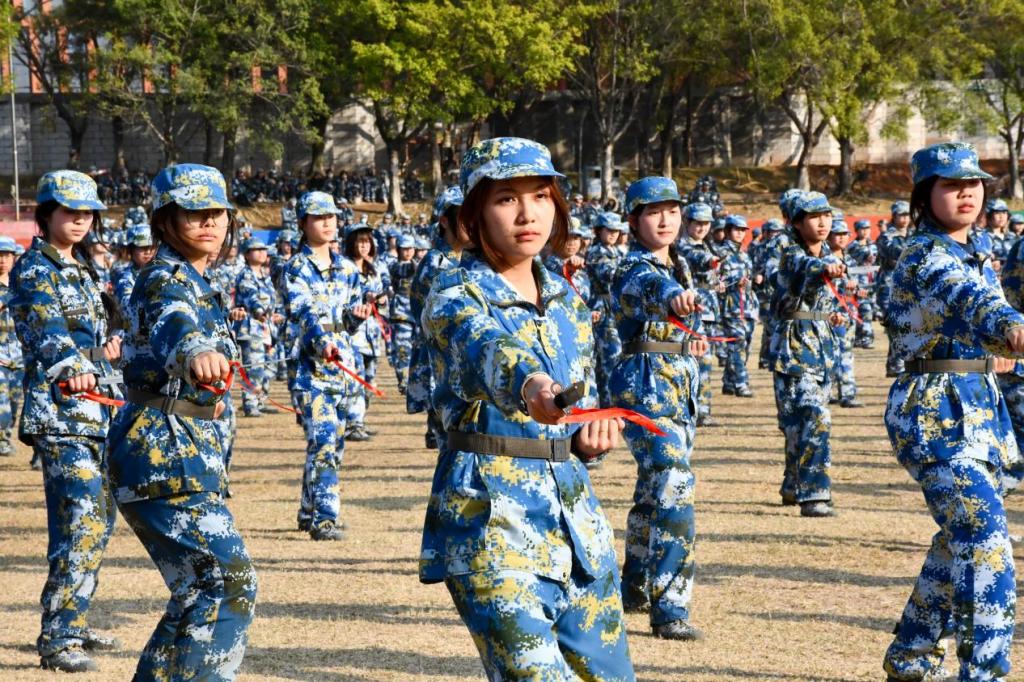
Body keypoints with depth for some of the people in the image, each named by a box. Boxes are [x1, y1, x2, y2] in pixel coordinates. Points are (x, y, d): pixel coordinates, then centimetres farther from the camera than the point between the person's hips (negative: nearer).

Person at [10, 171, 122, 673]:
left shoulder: (83, 269, 18)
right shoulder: (34, 269, -8)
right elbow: (46, 325, -26)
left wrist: (112, 342, 7)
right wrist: (73, 367, -45)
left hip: (96, 408, 9)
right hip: (58, 410, -9)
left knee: (99, 518, 14)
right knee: (80, 521, -16)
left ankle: (73, 622, 25)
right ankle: (57, 640, -14)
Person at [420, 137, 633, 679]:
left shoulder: (566, 299, 11)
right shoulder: (454, 298, -11)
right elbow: (487, 349, -35)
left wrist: (590, 436, -1)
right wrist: (529, 384, -56)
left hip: (574, 511, 7)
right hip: (489, 515, -7)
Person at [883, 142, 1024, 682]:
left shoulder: (972, 253, 13)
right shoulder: (926, 256, -15)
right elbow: (966, 297, -36)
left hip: (979, 407, 9)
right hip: (936, 411, -9)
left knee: (961, 539, 17)